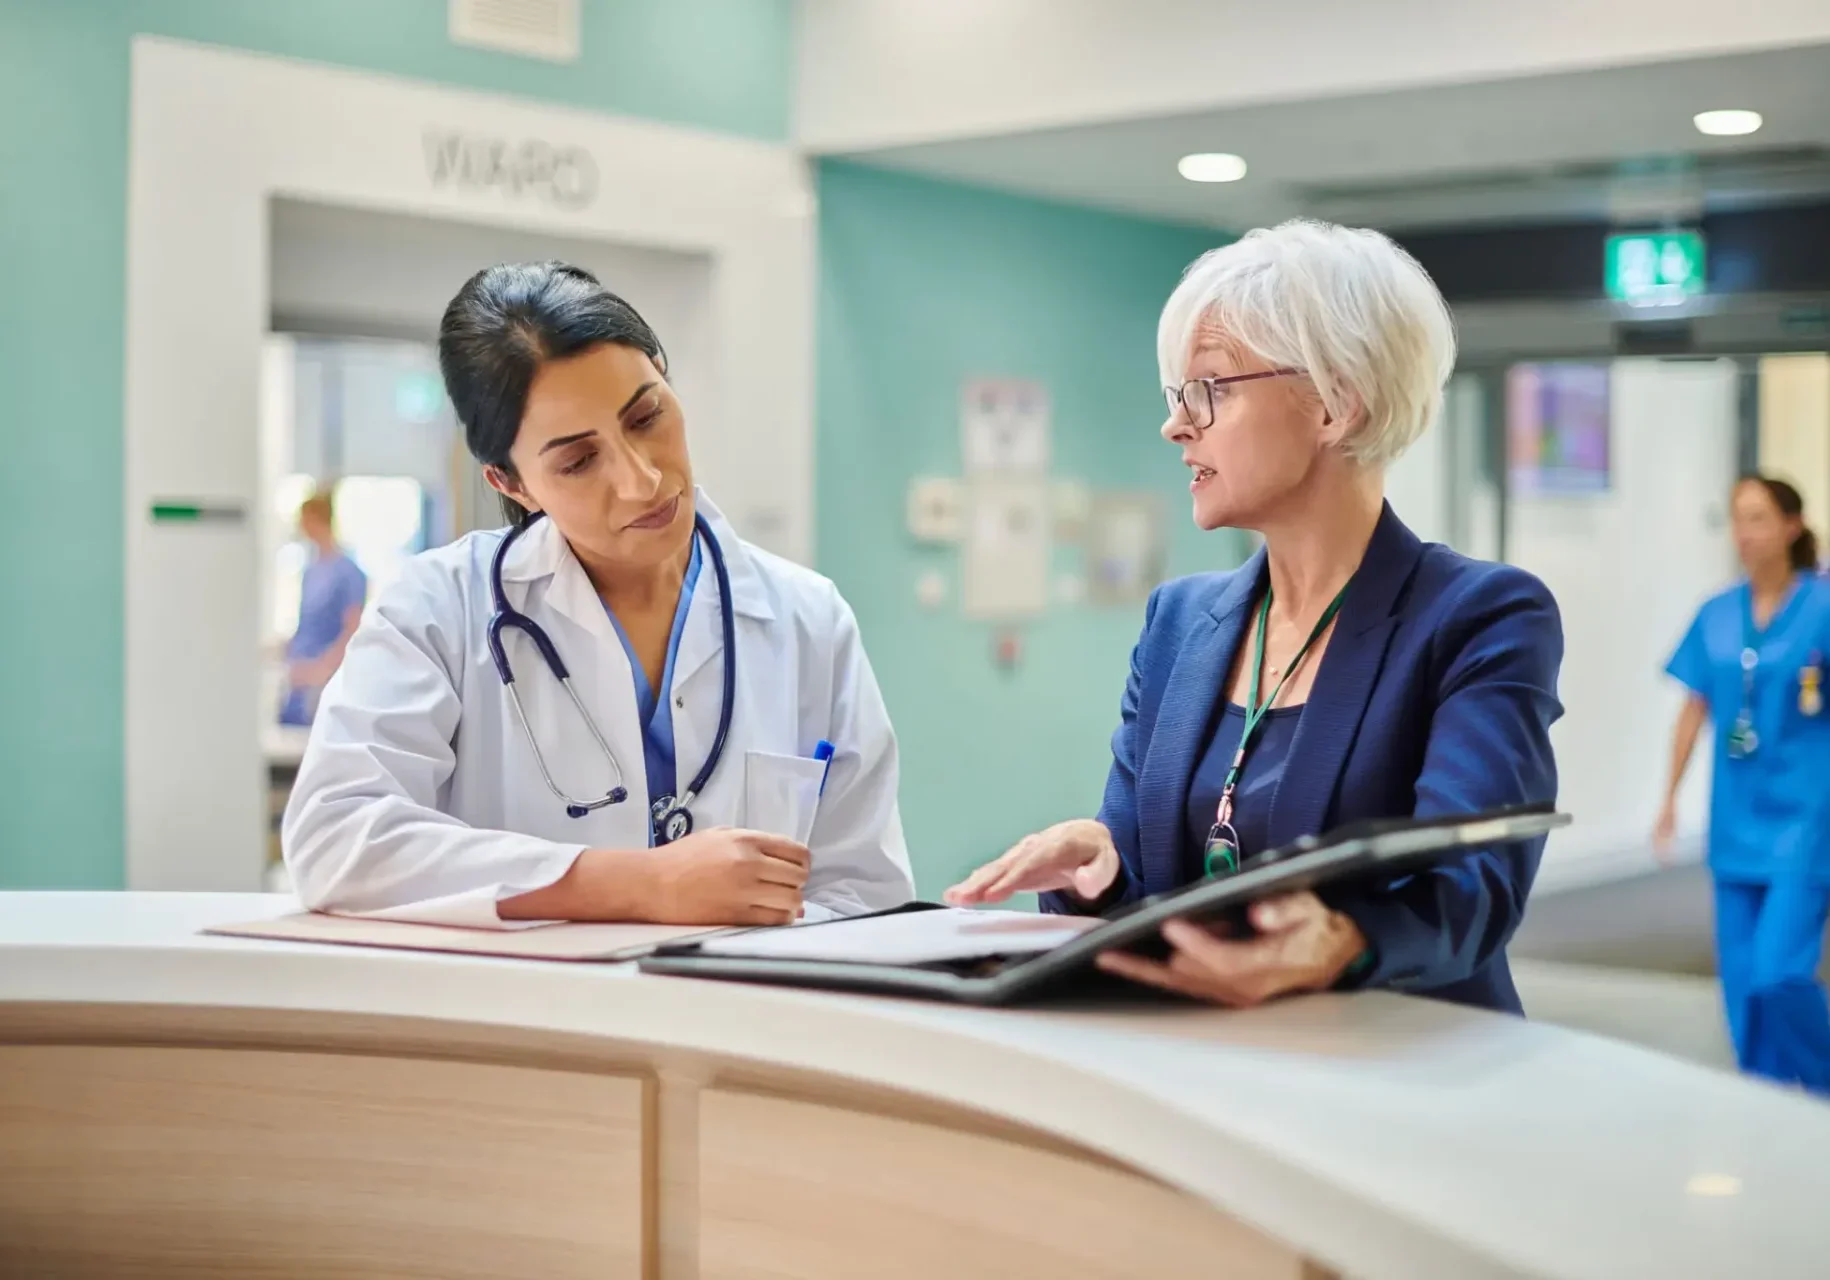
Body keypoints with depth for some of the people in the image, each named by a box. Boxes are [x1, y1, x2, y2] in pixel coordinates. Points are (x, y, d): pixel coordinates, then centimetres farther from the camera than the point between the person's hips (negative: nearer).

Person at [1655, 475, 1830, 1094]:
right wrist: (1670, 798, 13)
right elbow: (1695, 708, 12)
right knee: (1741, 977, 8)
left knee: (1780, 972, -12)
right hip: (1736, 817, 5)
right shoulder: (1716, 615, 5)